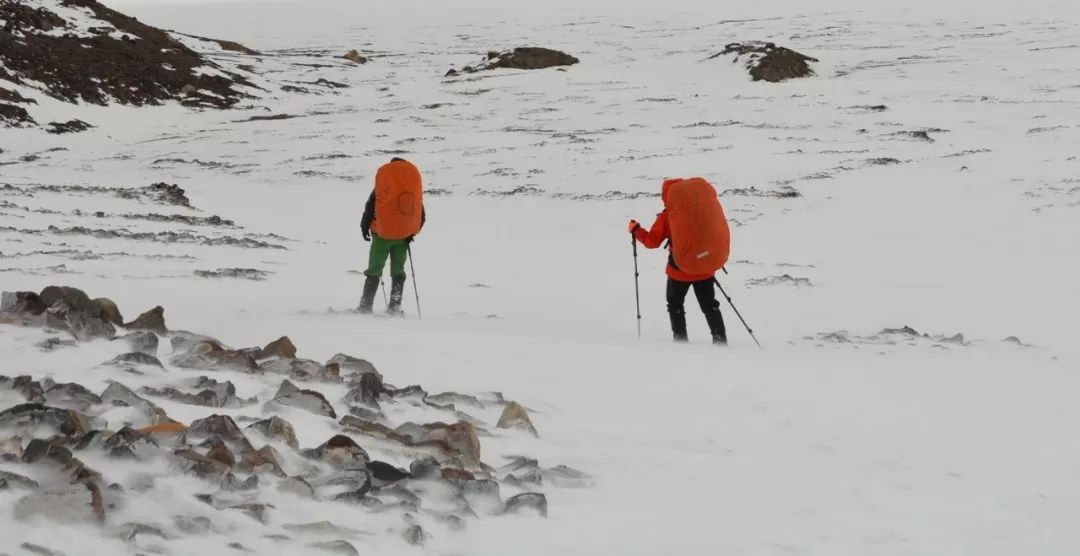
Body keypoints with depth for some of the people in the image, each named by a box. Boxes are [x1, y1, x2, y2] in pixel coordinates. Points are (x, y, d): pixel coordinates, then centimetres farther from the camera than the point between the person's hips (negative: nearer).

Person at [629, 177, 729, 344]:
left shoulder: (667, 215, -9)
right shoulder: (704, 207, 0)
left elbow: (652, 241, -4)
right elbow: (717, 231, 8)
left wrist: (636, 230, 12)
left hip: (681, 269, -3)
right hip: (707, 268, 3)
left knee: (675, 305, 17)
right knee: (709, 306, 15)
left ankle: (681, 343, 11)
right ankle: (721, 342, 7)